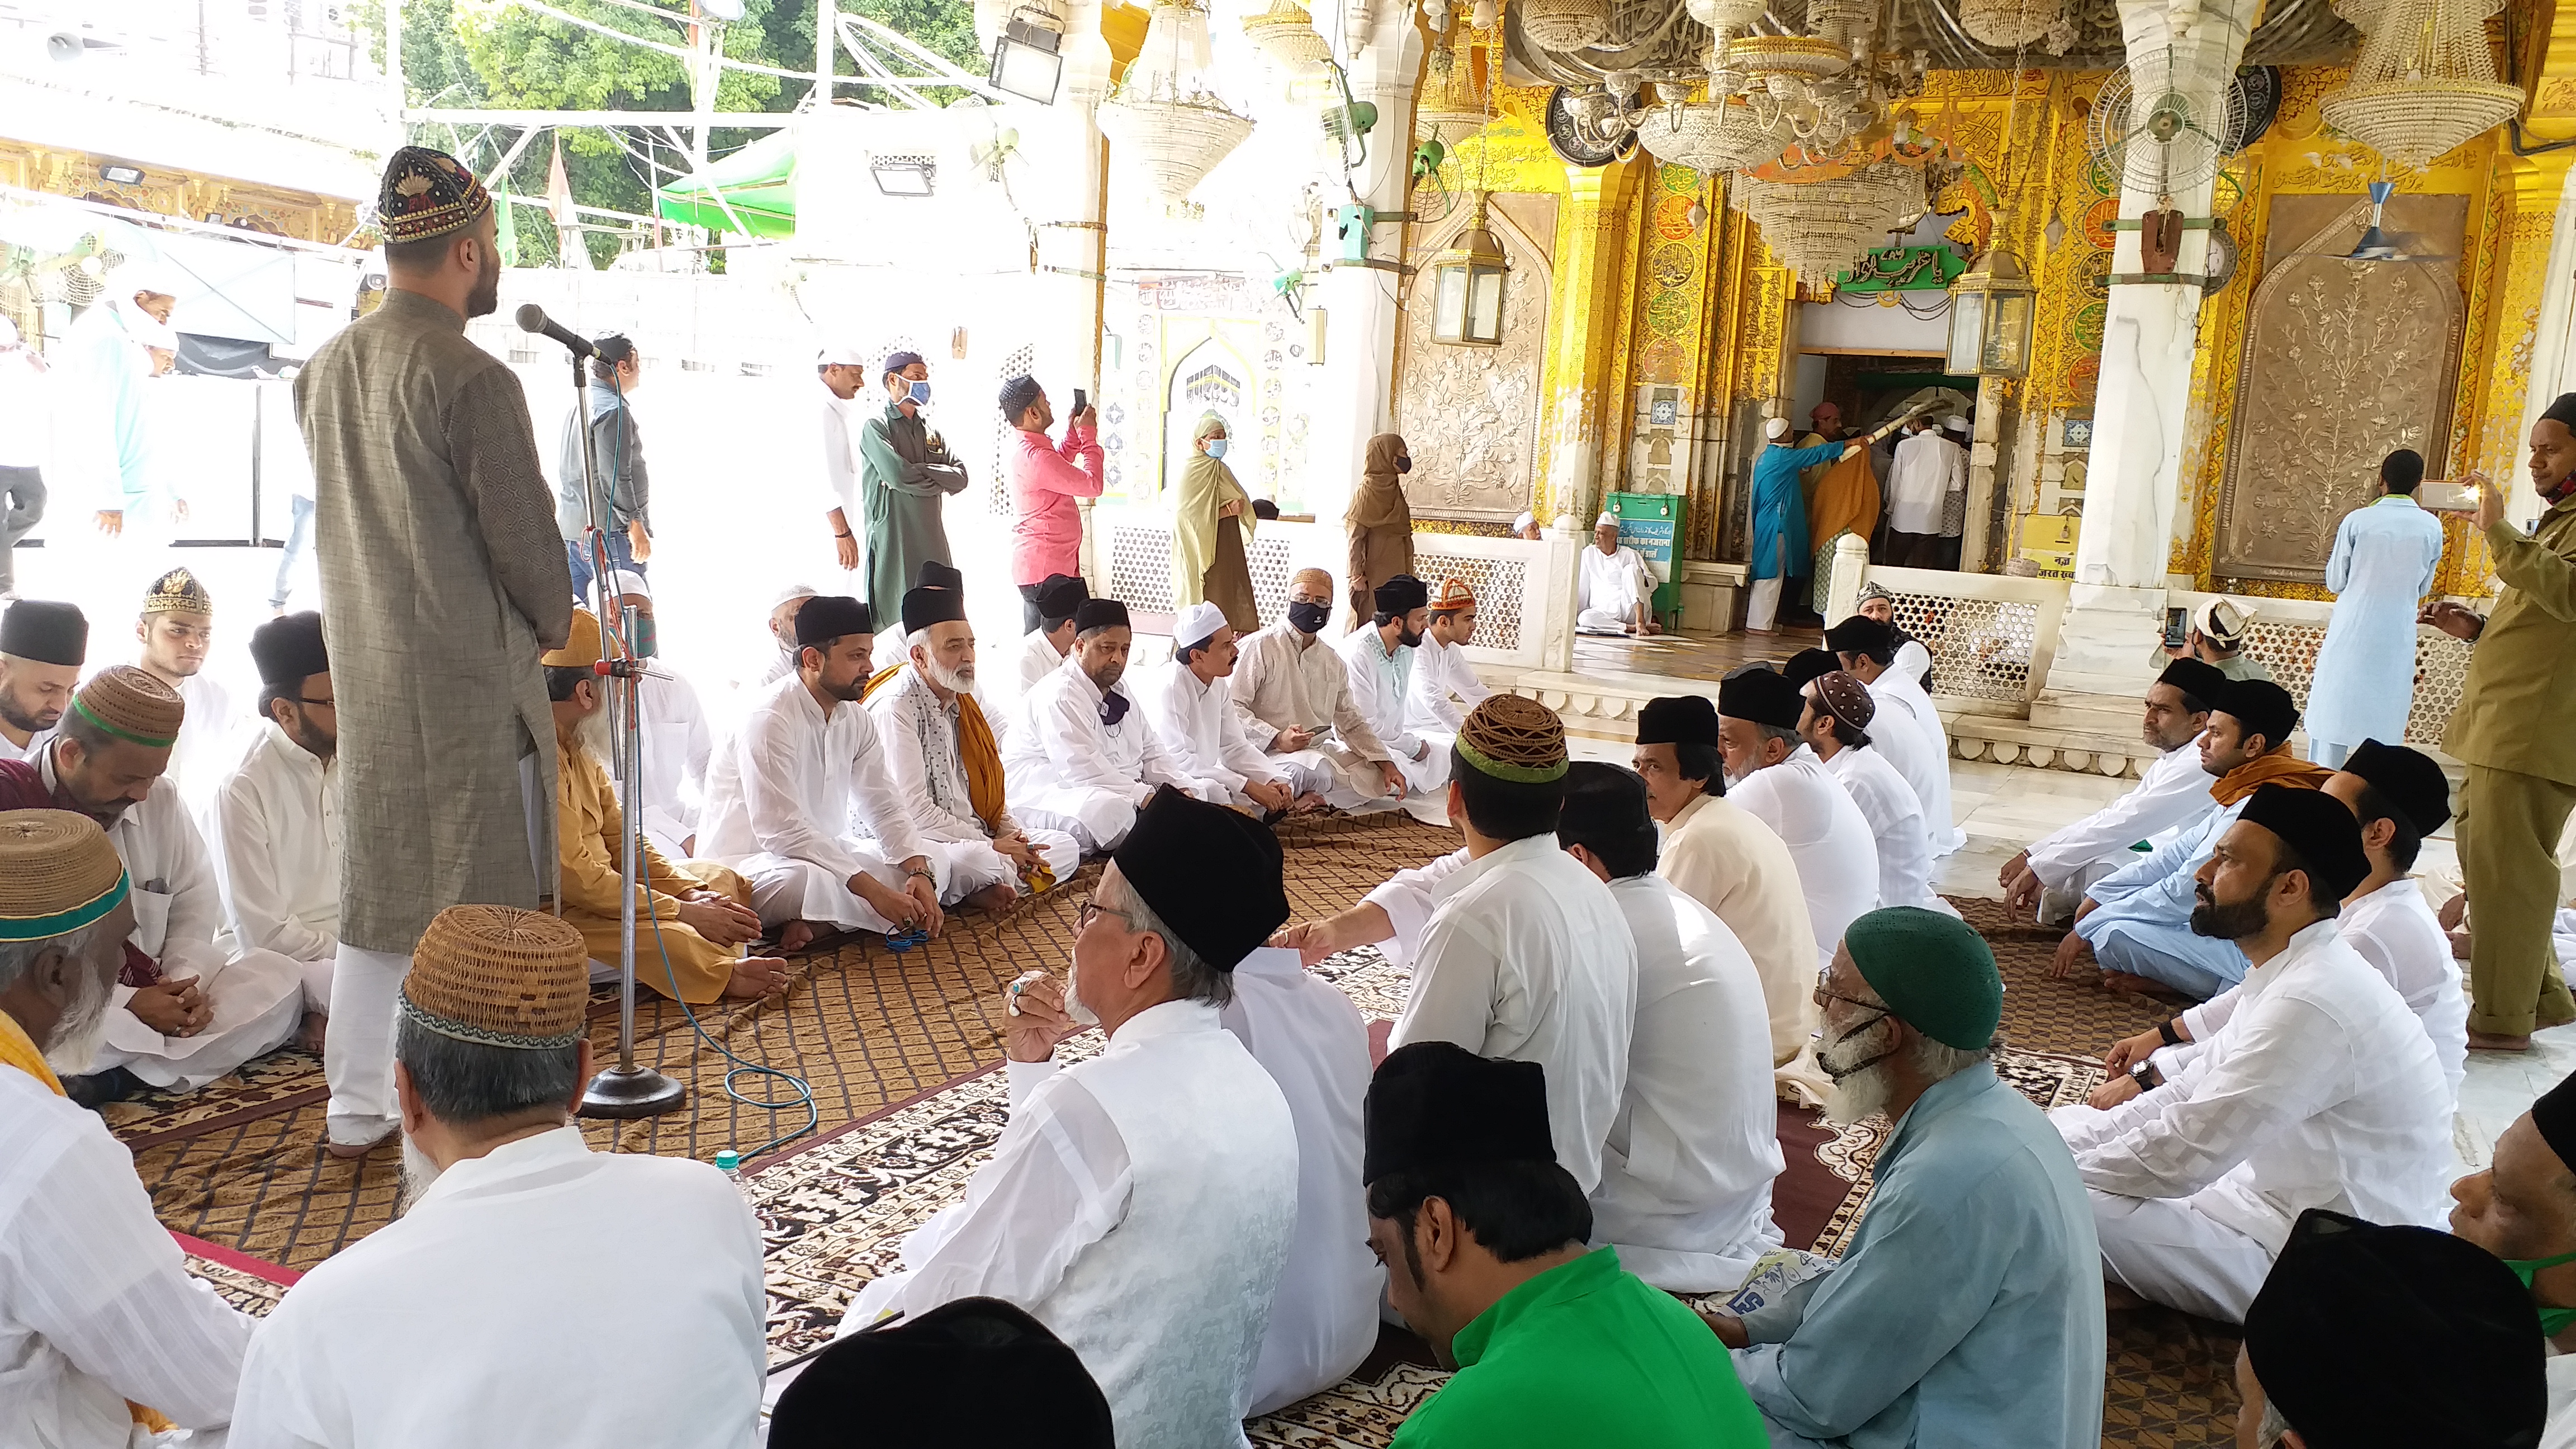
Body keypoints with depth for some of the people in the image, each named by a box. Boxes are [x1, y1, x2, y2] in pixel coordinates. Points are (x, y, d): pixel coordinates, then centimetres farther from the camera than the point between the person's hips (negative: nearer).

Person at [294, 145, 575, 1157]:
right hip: (471, 674, -7)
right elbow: (524, 532, -14)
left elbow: (345, 513, 13)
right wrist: (552, 621, 4)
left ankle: (355, 1106, 27)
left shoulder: (323, 371, 6)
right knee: (477, 902, 3)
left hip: (365, 667, 8)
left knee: (375, 887, 17)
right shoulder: (471, 380, -18)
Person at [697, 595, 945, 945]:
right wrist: (875, 890, -33)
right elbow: (781, 831, -29)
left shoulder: (855, 720, 4)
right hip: (748, 861, -9)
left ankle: (817, 924, -19)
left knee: (935, 862, -7)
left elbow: (884, 806, 3)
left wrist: (921, 873, -18)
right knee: (807, 880, -41)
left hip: (822, 852, 9)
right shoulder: (768, 719, -21)